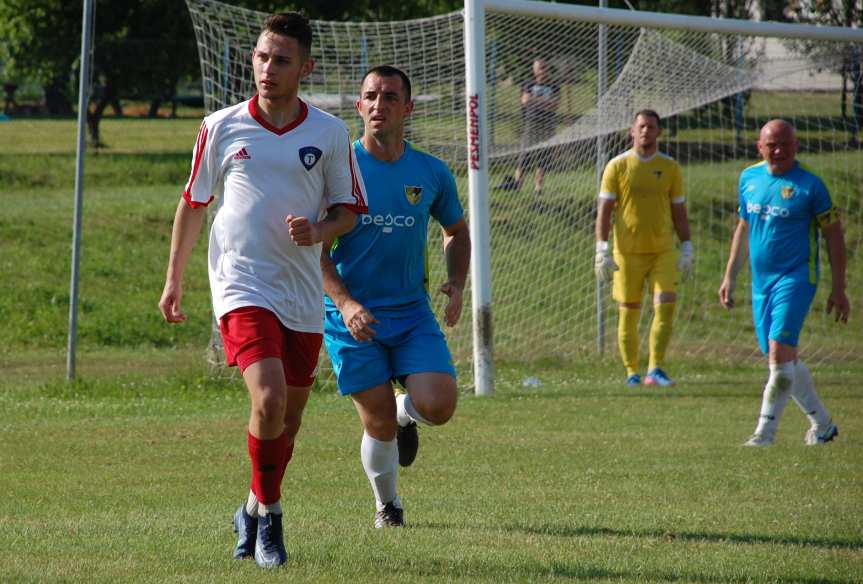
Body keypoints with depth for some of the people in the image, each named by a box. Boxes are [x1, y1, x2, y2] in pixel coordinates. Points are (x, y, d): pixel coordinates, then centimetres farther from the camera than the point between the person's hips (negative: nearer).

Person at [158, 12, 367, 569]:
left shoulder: (331, 134, 1)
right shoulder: (221, 127, 0)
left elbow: (350, 207, 9)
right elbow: (193, 203, 11)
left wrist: (318, 231, -13)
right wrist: (175, 278, 15)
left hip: (303, 295, 3)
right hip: (242, 287, -3)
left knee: (289, 420, 10)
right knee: (269, 399, -22)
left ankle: (255, 509, 34)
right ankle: (270, 513, -3)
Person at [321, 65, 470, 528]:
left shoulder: (431, 173, 3)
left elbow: (456, 230, 20)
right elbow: (315, 248, -5)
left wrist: (456, 285, 2)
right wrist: (345, 303, -19)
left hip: (412, 312, 2)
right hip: (352, 317, -2)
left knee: (439, 407, -17)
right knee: (379, 424, -5)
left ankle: (406, 412, 22)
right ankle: (386, 504, 26)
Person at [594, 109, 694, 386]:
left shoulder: (670, 168, 6)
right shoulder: (617, 166, 0)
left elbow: (679, 212, 11)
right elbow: (604, 210, -1)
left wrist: (686, 249, 5)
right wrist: (601, 250, -8)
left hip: (663, 251, 1)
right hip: (627, 252, -1)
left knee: (666, 306, -13)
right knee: (629, 312, 3)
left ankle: (655, 370, -10)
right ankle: (632, 372, 13)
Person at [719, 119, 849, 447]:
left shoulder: (809, 185, -8)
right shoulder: (749, 178, 9)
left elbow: (833, 236, -3)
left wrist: (839, 290, -5)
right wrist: (730, 276, 19)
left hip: (796, 278, -6)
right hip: (761, 281, 6)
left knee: (780, 352, -17)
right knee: (781, 359, 10)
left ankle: (765, 431, -12)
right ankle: (822, 425, 25)